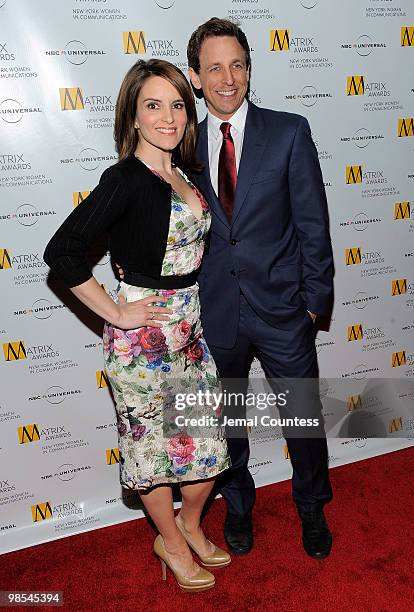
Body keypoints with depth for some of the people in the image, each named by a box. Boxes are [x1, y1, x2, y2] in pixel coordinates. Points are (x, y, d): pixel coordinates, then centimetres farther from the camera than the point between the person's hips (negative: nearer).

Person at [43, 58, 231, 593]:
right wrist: (116, 314, -17)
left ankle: (191, 525, 42)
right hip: (143, 334, -7)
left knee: (207, 437, 16)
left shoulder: (183, 173, 6)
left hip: (191, 325, 7)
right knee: (154, 442, 11)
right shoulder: (124, 179, -16)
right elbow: (61, 252, -21)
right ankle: (171, 542, 36)